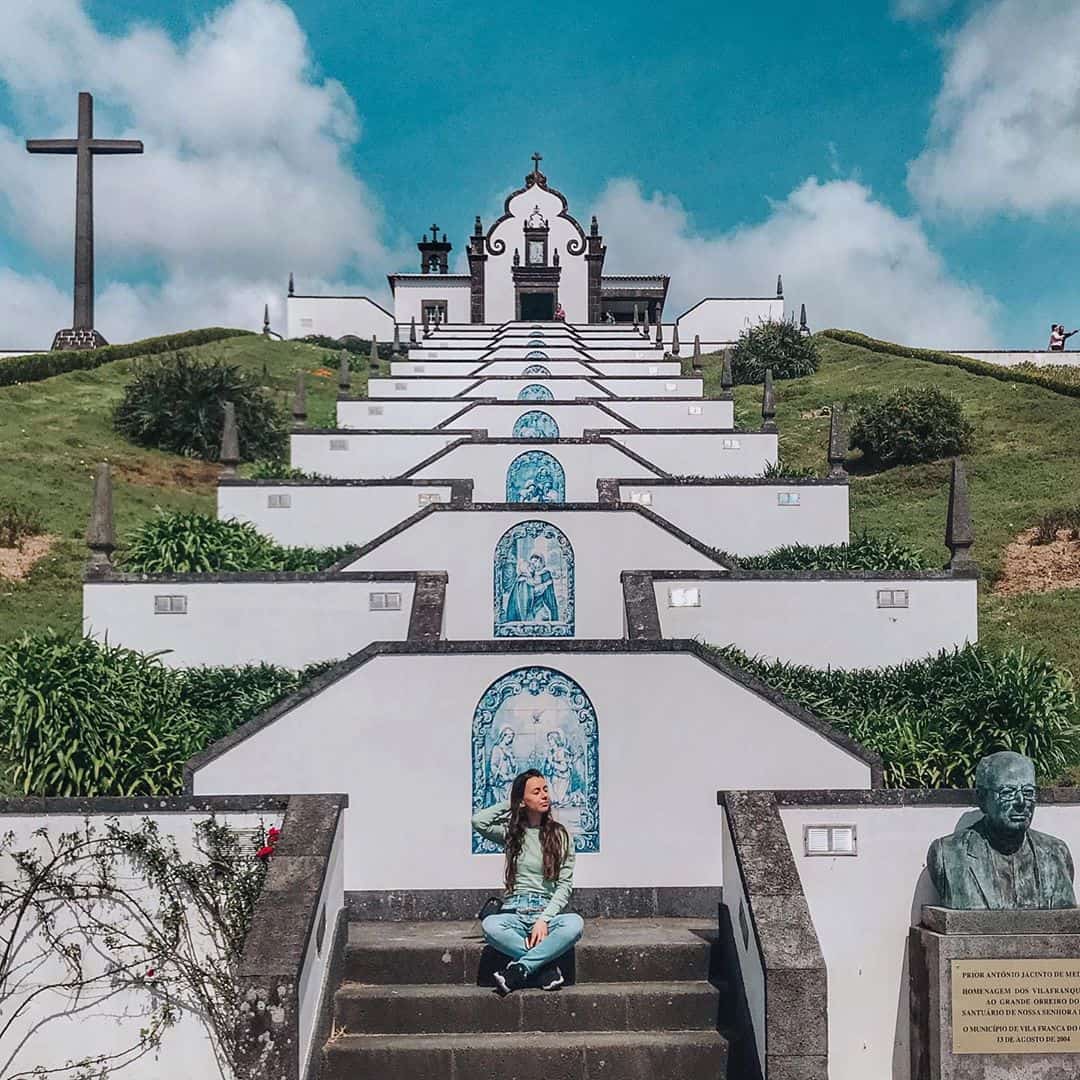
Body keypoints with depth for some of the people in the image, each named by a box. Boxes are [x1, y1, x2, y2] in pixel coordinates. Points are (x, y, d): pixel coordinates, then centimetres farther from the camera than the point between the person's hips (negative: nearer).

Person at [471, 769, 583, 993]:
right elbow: (478, 821, -8)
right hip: (515, 911, 0)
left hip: (548, 910, 0)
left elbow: (565, 884, 1)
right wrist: (510, 805, 6)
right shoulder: (511, 833, 10)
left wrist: (544, 918, -14)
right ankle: (546, 967, -22)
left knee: (574, 923, -35)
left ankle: (518, 970, -25)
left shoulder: (560, 835, 7)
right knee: (490, 925, -34)